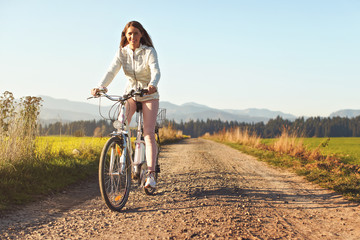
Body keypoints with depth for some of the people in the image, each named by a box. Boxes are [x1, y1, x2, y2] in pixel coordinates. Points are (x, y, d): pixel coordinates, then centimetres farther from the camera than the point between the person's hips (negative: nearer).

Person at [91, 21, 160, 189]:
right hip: (130, 93, 3)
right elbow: (112, 71, -18)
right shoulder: (122, 52, -5)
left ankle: (151, 174, -16)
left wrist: (152, 85, -53)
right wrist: (100, 87, -37)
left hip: (149, 95, -3)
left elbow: (155, 71, -30)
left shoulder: (149, 51, -14)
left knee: (148, 133, -14)